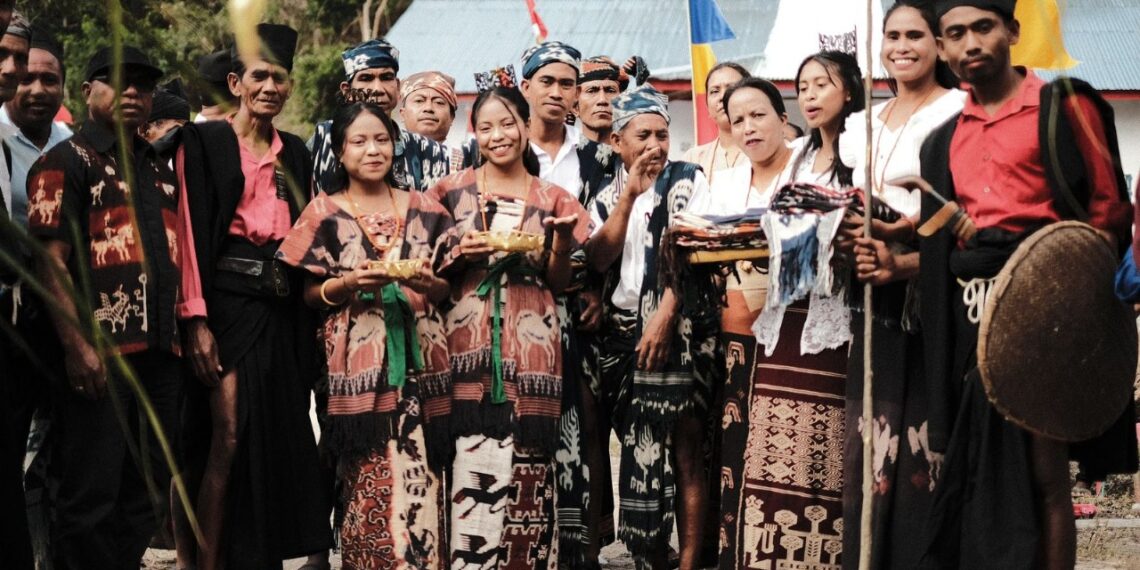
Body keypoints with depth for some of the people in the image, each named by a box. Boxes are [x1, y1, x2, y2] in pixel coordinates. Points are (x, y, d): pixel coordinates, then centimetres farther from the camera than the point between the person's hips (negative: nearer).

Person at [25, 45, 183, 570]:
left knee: (148, 496, 12)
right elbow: (51, 261, -11)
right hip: (100, 355, -7)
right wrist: (77, 347, -20)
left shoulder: (159, 170, 20)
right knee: (90, 498, -3)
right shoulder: (66, 163, -2)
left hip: (160, 354, 7)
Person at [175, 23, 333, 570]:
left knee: (279, 438, 6)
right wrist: (196, 320, -16)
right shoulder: (204, 141, -2)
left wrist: (310, 321, 8)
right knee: (227, 435, -10)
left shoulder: (295, 151, 15)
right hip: (228, 303, -6)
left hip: (283, 310, 6)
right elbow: (191, 232, -8)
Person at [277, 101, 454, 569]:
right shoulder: (324, 213, 5)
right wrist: (348, 284, -12)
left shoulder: (424, 210, 11)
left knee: (420, 481, -3)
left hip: (420, 359, 2)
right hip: (357, 363, -2)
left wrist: (429, 284, -8)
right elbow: (310, 294, 6)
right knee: (367, 485, -5)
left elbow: (448, 288, 13)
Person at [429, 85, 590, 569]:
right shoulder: (453, 191, 8)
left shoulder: (552, 199, 10)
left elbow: (561, 283, 11)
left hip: (531, 343, 1)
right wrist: (462, 255, -9)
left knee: (528, 461, -4)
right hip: (469, 339, -1)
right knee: (473, 459, -9)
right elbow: (434, 271, 10)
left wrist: (561, 237, -6)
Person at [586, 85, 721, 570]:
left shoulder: (688, 180, 1)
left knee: (682, 449, -6)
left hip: (679, 329, -4)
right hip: (623, 333, 4)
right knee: (640, 451, 5)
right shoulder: (608, 196, 14)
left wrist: (664, 317, -18)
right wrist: (629, 194, -7)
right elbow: (597, 261, -1)